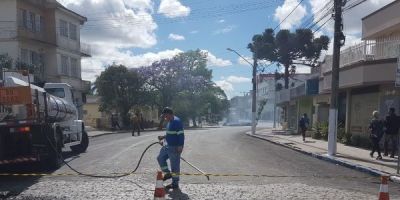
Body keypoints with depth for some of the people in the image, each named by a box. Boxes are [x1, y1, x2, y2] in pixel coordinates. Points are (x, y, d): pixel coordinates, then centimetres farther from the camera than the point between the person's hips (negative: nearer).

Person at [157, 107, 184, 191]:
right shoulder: (170, 122, 13)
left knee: (174, 165, -1)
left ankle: (175, 184, 10)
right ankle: (167, 174, 29)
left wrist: (180, 146, -27)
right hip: (168, 146, 11)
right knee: (160, 158, 18)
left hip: (175, 147, -11)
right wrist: (163, 137, 15)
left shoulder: (177, 121, -19)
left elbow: (181, 135, -24)